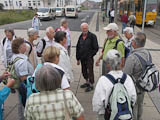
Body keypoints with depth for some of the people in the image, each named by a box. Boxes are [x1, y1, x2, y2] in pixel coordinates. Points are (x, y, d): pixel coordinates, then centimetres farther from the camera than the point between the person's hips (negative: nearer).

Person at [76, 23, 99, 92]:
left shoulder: (92, 36, -8)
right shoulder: (80, 37, 9)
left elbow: (96, 48, -8)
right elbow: (78, 48, 12)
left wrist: (91, 55, -11)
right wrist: (78, 58, 11)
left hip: (89, 58, -6)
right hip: (82, 58, 6)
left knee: (90, 71, 2)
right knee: (84, 71, 16)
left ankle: (91, 85, 16)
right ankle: (87, 82, 35)